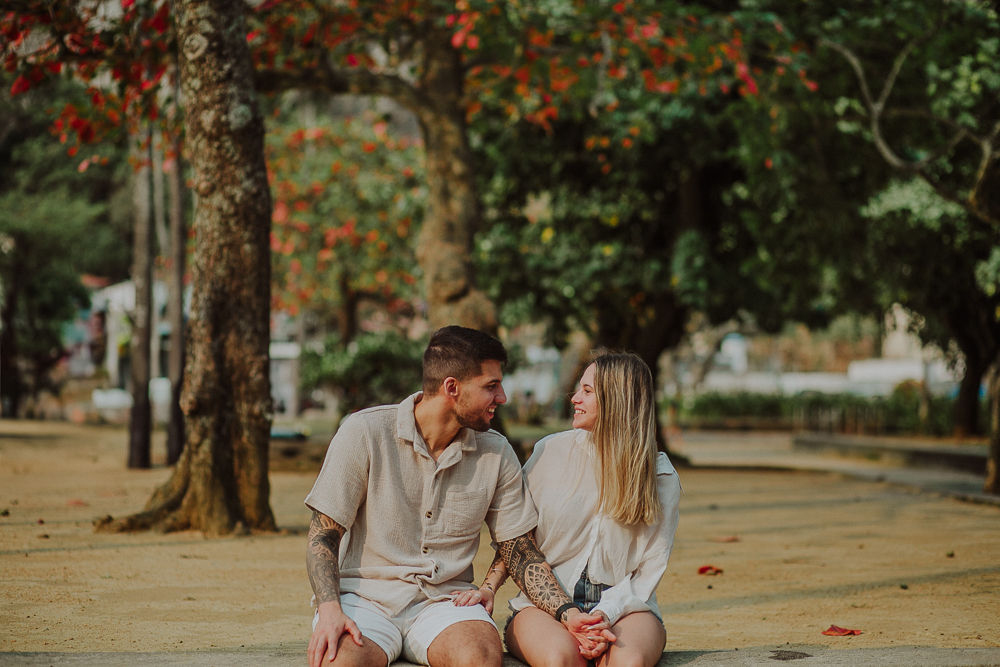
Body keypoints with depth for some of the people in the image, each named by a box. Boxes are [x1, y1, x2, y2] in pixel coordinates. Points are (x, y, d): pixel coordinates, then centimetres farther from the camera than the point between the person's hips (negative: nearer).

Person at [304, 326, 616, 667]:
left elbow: (520, 552, 9)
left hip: (445, 600, 2)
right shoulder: (363, 433, -5)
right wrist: (330, 610, -21)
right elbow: (323, 536, -4)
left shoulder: (497, 454, 5)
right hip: (364, 595, -2)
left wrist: (567, 613, -8)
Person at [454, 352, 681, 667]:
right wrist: (488, 587, -4)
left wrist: (603, 616, -16)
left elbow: (650, 570, 0)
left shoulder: (660, 477, 3)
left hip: (622, 607, 0)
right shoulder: (550, 451, 6)